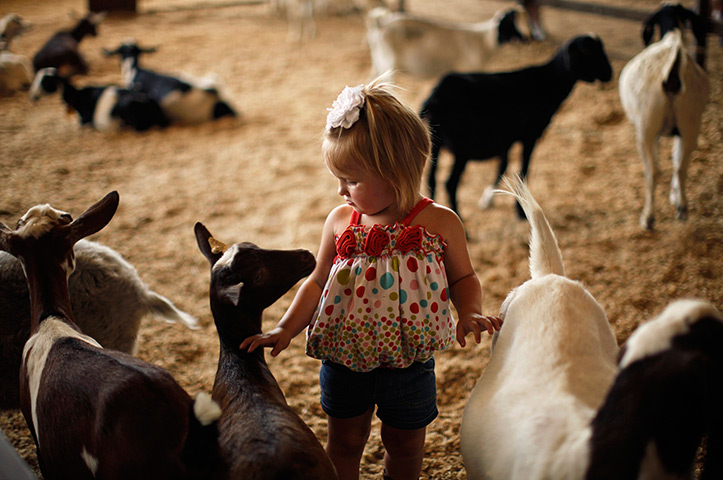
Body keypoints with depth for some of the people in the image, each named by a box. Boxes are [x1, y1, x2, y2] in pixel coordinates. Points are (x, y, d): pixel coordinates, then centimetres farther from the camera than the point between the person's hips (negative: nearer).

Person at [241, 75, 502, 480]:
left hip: (409, 362, -1)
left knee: (405, 444, 19)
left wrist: (470, 313, -19)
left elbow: (463, 278, 0)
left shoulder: (440, 223, -13)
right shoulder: (340, 222, -7)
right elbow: (317, 283, 2)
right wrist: (285, 329, -8)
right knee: (345, 440, 18)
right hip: (344, 358, 2)